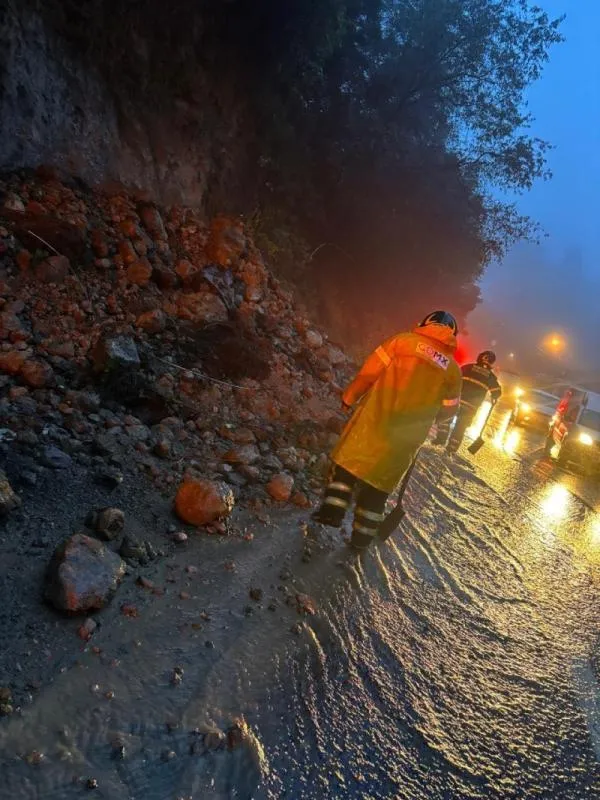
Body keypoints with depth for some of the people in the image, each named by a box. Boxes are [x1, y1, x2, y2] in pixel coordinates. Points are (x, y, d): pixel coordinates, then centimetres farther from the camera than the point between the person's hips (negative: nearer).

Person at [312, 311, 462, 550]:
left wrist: (349, 397, 7)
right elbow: (449, 409, 11)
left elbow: (369, 372, -5)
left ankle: (333, 510, 3)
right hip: (406, 438, 2)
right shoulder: (453, 369, 4)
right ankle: (362, 535, 17)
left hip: (374, 419, -2)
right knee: (380, 480, 13)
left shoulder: (404, 340, -3)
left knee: (351, 459, 14)